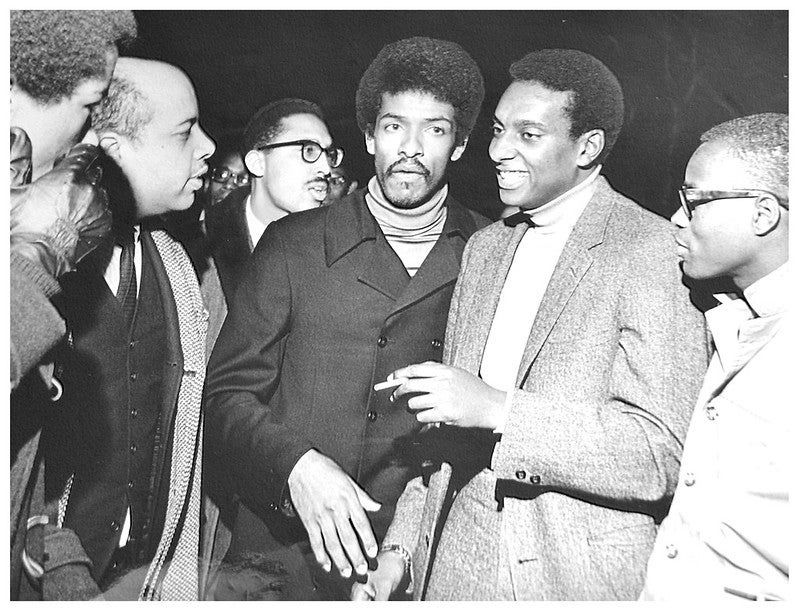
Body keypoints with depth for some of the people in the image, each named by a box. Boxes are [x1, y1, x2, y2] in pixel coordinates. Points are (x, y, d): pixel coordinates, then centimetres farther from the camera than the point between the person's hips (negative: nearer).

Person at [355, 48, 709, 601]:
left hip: (576, 580, -5)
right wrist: (400, 547, 7)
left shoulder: (651, 250, -13)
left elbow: (662, 456, -19)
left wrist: (496, 409, -26)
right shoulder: (484, 248, 9)